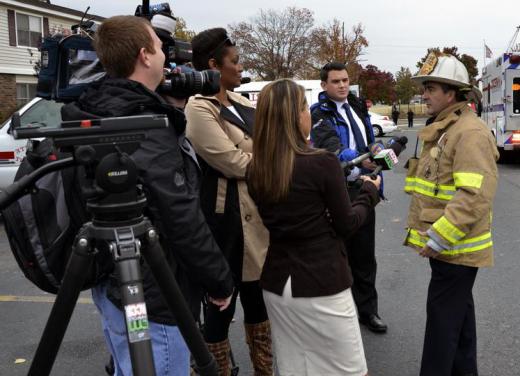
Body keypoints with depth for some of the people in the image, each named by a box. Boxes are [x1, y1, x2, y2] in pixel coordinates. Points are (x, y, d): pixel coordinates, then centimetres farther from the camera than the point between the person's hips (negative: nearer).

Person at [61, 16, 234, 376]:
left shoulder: (95, 114, 4)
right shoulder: (149, 129, -23)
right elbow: (183, 222, -23)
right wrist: (221, 281, -10)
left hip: (112, 282, 9)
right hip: (153, 296, -9)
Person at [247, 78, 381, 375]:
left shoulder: (256, 171, 0)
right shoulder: (322, 162, -16)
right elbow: (346, 225, -6)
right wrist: (370, 192, 11)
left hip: (277, 282, 6)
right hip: (322, 283, -5)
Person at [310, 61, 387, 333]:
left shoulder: (358, 108, 12)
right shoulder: (320, 115, -9)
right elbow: (333, 150, -25)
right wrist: (359, 160, -44)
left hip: (363, 188, 6)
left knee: (364, 254, 12)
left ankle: (367, 309, 25)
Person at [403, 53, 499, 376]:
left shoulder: (470, 132, -19)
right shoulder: (441, 129, 13)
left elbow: (476, 196, -28)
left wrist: (439, 238, -27)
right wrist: (429, 233, 17)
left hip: (456, 246, -10)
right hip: (445, 242, 10)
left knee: (443, 314, -2)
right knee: (458, 309, 20)